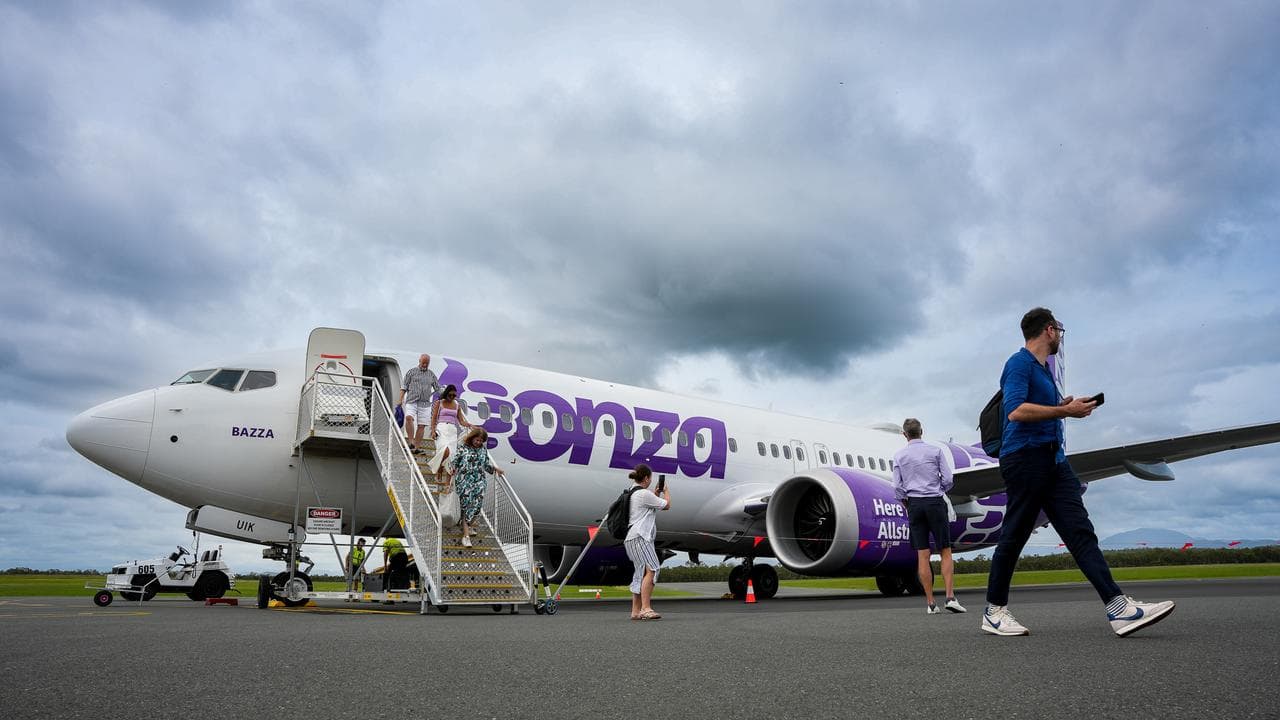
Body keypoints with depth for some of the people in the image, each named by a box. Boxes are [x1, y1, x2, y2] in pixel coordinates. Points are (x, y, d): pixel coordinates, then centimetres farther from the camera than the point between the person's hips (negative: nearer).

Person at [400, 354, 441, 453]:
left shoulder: (431, 375, 14)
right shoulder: (412, 372, 9)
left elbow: (438, 389, 21)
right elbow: (404, 386, 7)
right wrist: (401, 399, -2)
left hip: (425, 404, 2)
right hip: (411, 402, -2)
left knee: (421, 426, -1)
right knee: (409, 418, -26)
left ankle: (416, 447, 3)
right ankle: (411, 442, -24)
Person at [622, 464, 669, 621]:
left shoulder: (632, 494, 19)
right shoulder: (644, 494, -11)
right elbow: (667, 505, -2)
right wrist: (666, 492, 16)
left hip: (631, 539, 10)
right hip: (640, 537, -10)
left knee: (640, 574, 9)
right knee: (651, 569, -18)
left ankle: (636, 611, 10)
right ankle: (646, 608, -27)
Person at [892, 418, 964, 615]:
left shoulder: (899, 456, 4)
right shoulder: (935, 451, 1)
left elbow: (897, 487, 0)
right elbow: (948, 480, -1)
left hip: (914, 504, 1)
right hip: (935, 503, -1)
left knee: (922, 554, 1)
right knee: (945, 552, 3)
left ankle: (930, 603, 0)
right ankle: (951, 597, -9)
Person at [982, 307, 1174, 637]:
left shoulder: (1044, 369, 21)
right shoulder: (1019, 363, -9)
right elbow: (1016, 411, -23)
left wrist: (1064, 406, 15)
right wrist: (1065, 411, -16)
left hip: (1053, 458, 9)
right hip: (1024, 458, -9)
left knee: (1081, 531, -2)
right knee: (1014, 537, -2)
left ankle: (1119, 608, -7)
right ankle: (993, 612, 9)